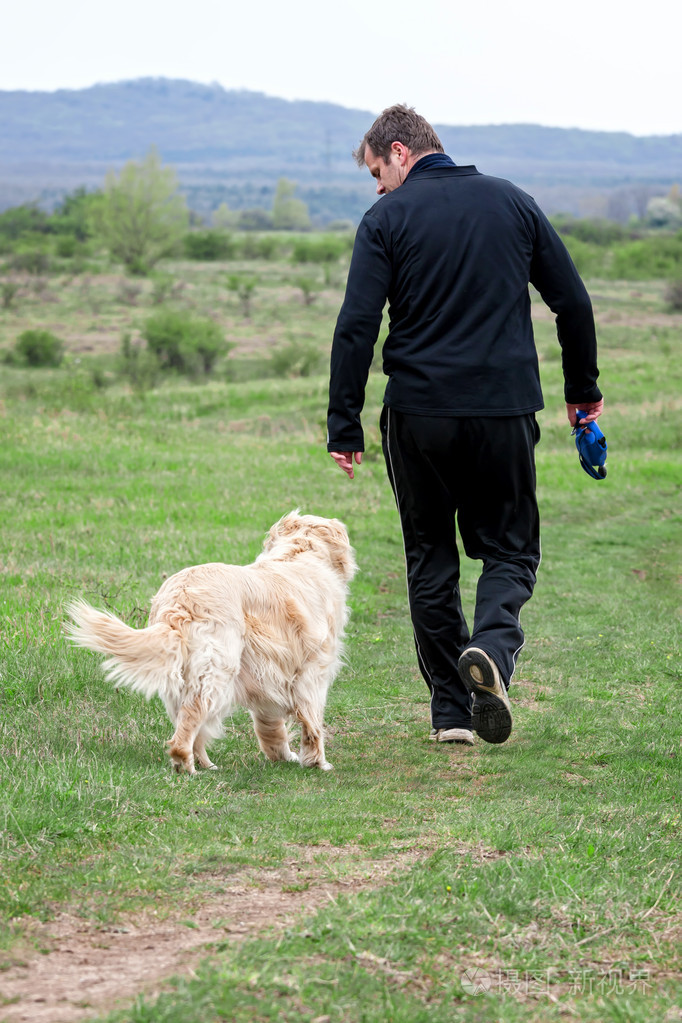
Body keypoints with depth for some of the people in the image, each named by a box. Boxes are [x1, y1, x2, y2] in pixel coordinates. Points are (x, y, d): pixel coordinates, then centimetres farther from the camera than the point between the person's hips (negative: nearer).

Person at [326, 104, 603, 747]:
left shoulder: (387, 218, -2)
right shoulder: (512, 203, 8)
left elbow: (357, 327, -9)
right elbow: (573, 302, 9)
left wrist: (344, 427, -5)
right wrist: (583, 391, 20)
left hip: (419, 413, -1)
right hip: (506, 409, 2)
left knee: (430, 557, 12)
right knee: (510, 549, 12)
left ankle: (451, 712, 11)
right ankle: (494, 646, -19)